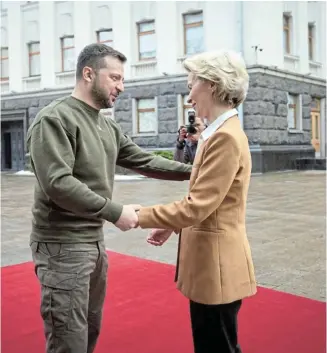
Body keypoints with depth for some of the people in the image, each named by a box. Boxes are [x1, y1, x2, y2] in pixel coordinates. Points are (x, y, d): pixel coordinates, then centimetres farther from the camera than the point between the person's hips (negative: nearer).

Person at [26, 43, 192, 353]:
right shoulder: (54, 119, -15)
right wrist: (115, 212, -23)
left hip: (95, 241, 9)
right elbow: (57, 183, -25)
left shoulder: (108, 127, 10)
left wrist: (191, 171, 7)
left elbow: (143, 161, 14)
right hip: (63, 245, -8)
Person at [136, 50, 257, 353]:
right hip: (209, 263, 9)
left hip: (217, 265, -9)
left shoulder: (226, 136, -21)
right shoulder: (218, 133, 10)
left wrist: (140, 216, -14)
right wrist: (171, 225, 13)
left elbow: (197, 207, -23)